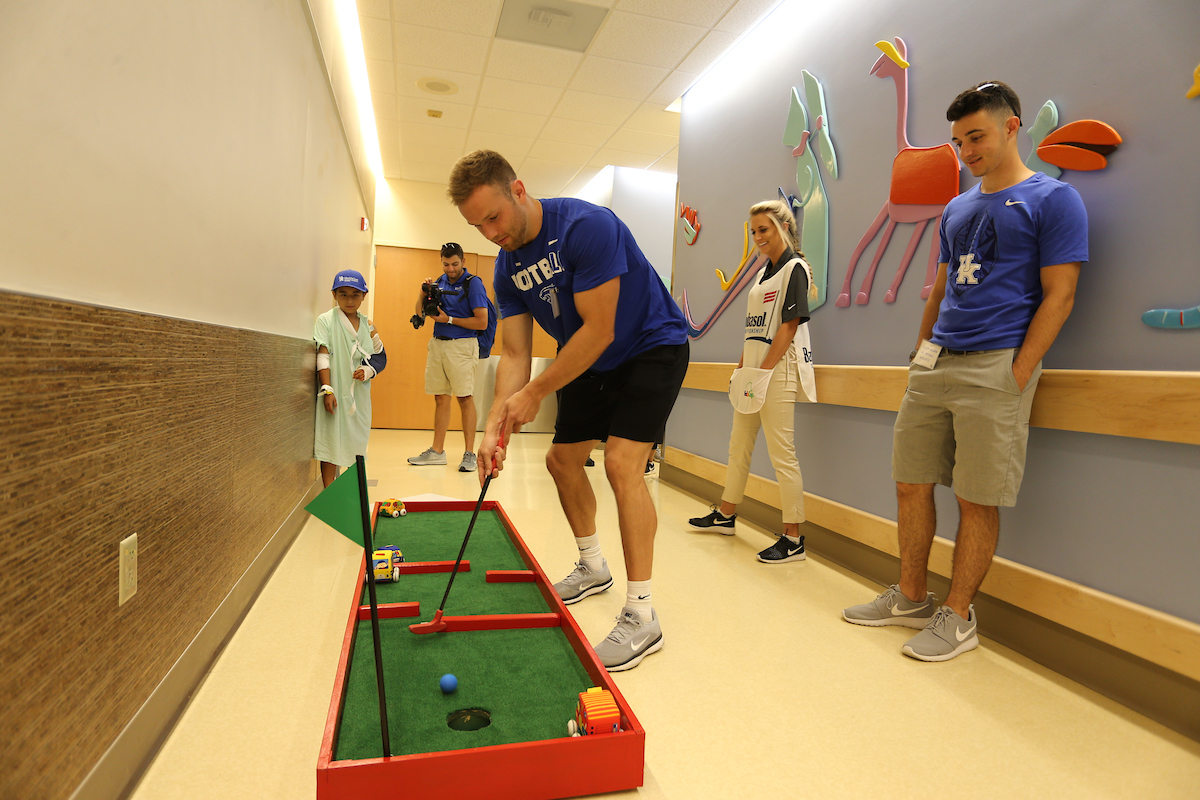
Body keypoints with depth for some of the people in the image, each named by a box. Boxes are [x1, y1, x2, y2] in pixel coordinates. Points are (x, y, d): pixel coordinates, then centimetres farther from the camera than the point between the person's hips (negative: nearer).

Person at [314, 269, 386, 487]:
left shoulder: (368, 325, 9)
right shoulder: (326, 320, -3)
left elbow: (380, 356, 12)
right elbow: (322, 357, -9)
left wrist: (368, 370, -9)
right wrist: (327, 389, -16)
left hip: (360, 394, 4)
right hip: (335, 393, -4)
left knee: (357, 443, 10)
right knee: (330, 443, -2)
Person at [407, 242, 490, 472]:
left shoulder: (473, 284, -5)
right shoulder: (440, 281, 13)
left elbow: (482, 322, -12)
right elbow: (420, 312, 18)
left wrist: (449, 319, -10)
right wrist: (423, 293, -1)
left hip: (461, 345, -6)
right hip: (437, 344, 6)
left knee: (465, 398, -7)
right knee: (440, 398, 9)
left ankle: (469, 453, -2)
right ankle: (437, 451, 16)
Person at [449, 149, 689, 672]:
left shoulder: (587, 226, -28)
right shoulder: (507, 267, -4)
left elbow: (599, 330, -29)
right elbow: (516, 354, -5)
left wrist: (535, 393, -23)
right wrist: (495, 425, -19)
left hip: (653, 347, -8)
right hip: (593, 363, 8)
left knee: (622, 462, -22)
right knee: (562, 458, 9)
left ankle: (641, 616, -11)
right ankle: (593, 568, 32)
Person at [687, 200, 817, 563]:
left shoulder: (794, 268, -7)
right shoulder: (765, 273, 19)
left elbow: (789, 327, -15)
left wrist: (762, 373, -19)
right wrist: (741, 369, 13)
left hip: (778, 370, -9)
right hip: (754, 370, 9)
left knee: (782, 453, -7)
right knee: (738, 446, 15)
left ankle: (793, 538, 2)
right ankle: (725, 515, 29)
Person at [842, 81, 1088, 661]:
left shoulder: (1052, 199, -1)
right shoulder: (956, 209, 19)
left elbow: (1058, 296, -8)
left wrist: (1016, 376, -14)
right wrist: (921, 348, 13)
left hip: (995, 367, -6)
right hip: (933, 366, 7)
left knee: (977, 501, -1)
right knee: (911, 484, 8)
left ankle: (957, 616, 15)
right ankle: (911, 598, 24)